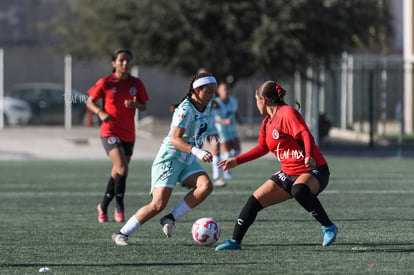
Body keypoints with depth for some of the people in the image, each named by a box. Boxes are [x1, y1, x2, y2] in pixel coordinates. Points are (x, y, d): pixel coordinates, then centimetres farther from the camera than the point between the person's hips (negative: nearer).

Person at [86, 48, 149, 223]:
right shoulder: (105, 83, -5)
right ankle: (119, 208, -7)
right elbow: (90, 102, 2)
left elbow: (144, 107, 10)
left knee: (118, 172, 13)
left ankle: (103, 206, 32)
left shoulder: (136, 84, 5)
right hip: (110, 132, -5)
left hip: (128, 134, 5)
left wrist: (135, 105, -14)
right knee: (122, 169, -21)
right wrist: (100, 113, -17)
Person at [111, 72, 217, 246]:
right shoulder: (185, 110, -20)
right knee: (159, 204, -17)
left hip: (188, 161, 8)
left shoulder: (206, 106, 7)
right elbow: (174, 139, -31)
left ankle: (170, 219, -13)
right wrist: (198, 152, -40)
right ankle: (122, 233, -2)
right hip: (170, 159, -8)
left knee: (206, 186, -21)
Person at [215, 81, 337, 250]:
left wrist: (309, 156, -42)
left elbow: (305, 134, -25)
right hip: (288, 173, 8)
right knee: (256, 200, 1)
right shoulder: (267, 122, 13)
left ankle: (328, 227, -27)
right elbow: (262, 148, 28)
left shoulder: (288, 113, -13)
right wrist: (237, 161, 27)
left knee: (299, 190, -41)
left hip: (314, 171, -8)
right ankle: (235, 241, 14)